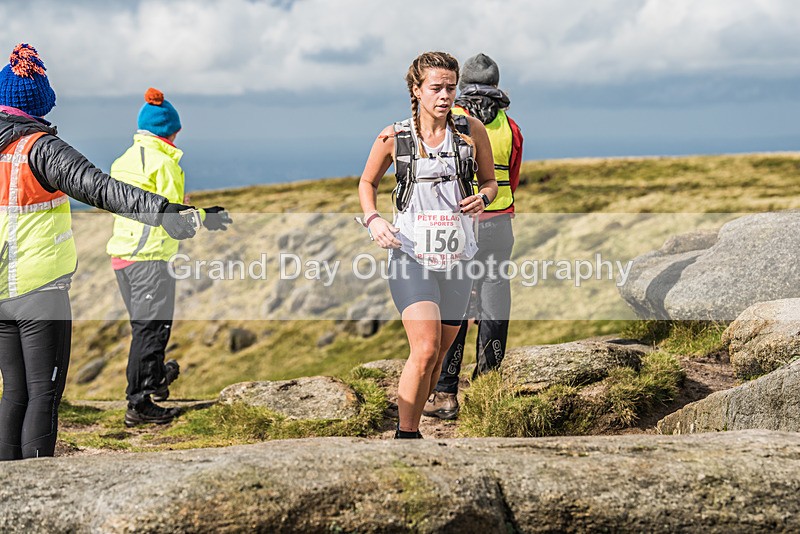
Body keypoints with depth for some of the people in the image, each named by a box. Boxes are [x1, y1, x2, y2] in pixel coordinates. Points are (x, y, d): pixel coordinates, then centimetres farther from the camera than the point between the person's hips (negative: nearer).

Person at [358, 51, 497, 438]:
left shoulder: (472, 132, 2)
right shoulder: (393, 137, -1)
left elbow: (490, 181, 15)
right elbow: (367, 182, 14)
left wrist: (482, 198, -8)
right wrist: (372, 219, -4)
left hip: (457, 258, 3)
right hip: (411, 255, -3)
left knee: (438, 355, 10)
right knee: (425, 350, -18)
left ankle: (410, 425, 28)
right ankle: (405, 435, -7)